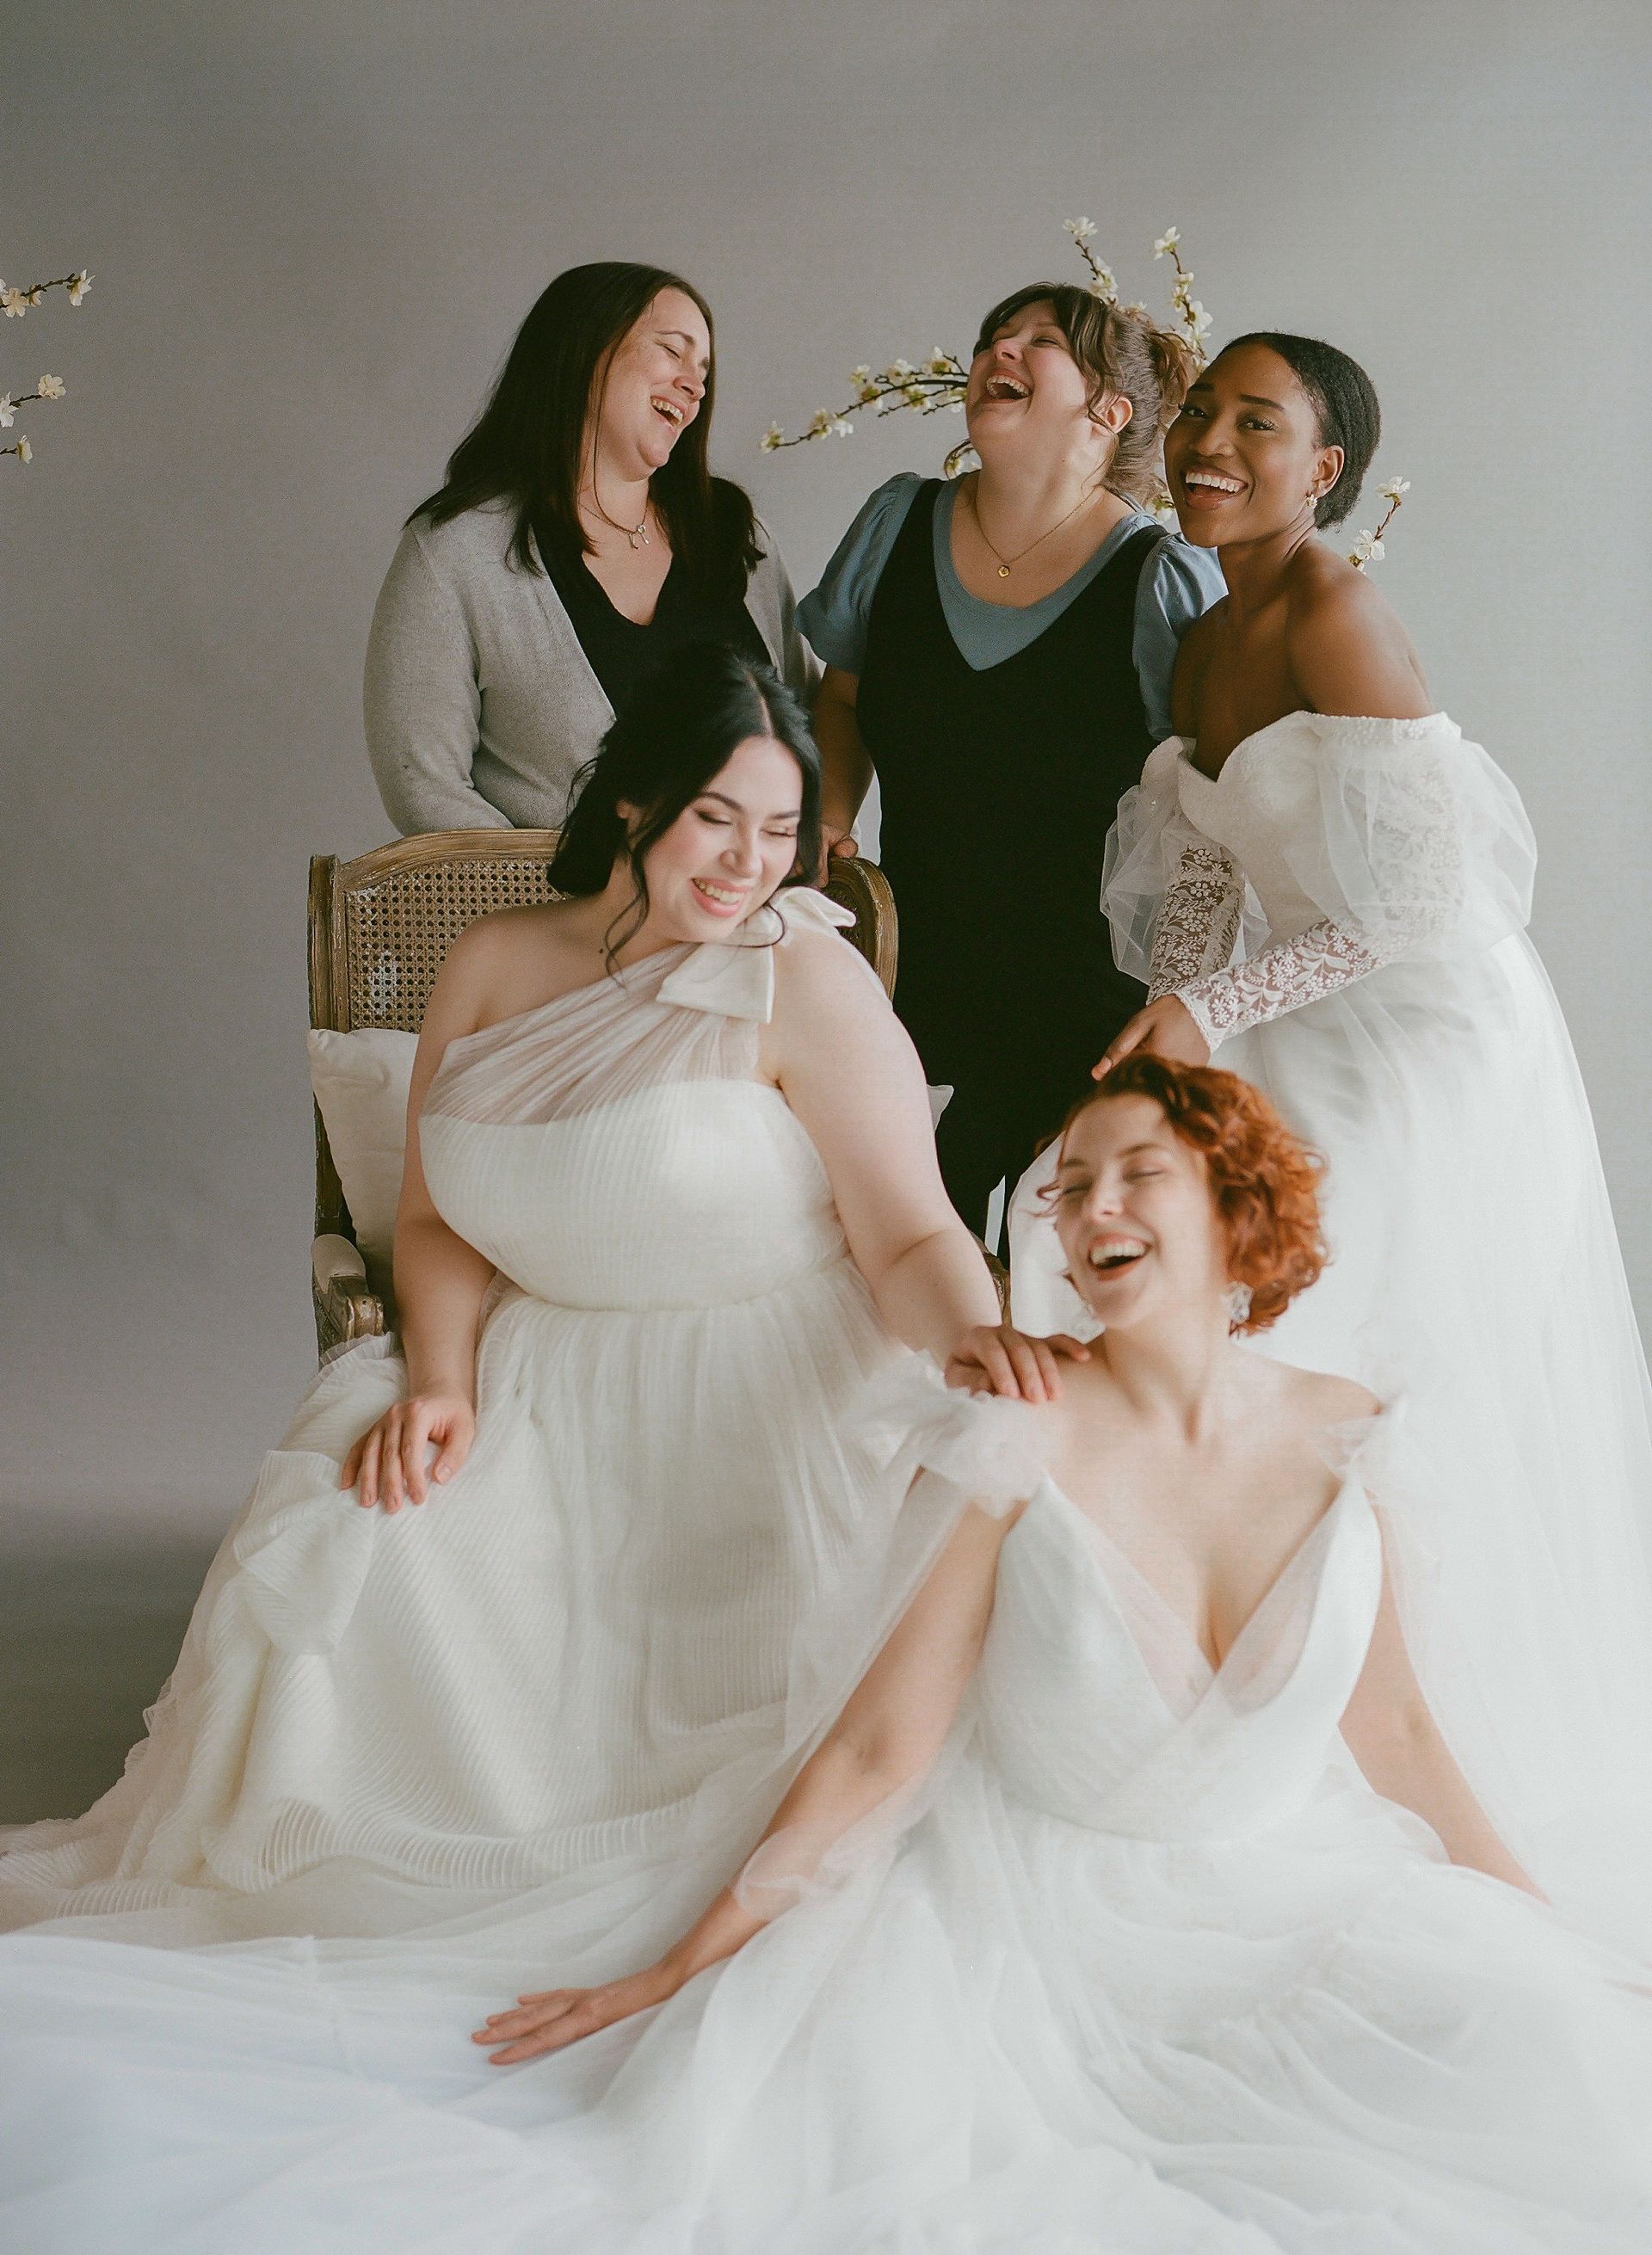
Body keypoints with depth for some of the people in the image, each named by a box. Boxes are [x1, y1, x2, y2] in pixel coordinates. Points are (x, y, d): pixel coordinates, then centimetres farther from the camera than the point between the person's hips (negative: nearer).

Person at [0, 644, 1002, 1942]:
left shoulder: (805, 980, -6)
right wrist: (442, 1382, -7)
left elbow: (912, 1237, -12)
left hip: (758, 1402, -3)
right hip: (539, 1385, 4)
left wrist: (980, 1352, -33)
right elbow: (437, 1221, 12)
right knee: (349, 1536, -21)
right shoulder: (495, 968, 8)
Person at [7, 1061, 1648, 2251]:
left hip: (1295, 1910, 4)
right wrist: (679, 1969, -11)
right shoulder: (1018, 1439, -13)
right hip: (1028, 1907, -4)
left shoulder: (1343, 1443, -2)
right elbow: (874, 1750, -10)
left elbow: (1393, 1736, 10)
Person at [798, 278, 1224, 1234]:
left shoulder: (1166, 582, -9)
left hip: (1095, 1007, -3)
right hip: (918, 989, 4)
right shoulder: (899, 523, 4)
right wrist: (829, 815, 2)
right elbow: (844, 696, 19)